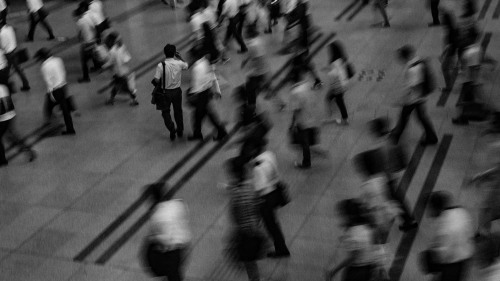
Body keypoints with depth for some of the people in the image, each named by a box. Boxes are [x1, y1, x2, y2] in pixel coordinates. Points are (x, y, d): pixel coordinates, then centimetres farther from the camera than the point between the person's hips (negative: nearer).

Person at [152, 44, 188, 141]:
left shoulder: (161, 66, -22)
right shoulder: (179, 64, -14)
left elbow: (156, 80, -21)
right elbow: (186, 65, 10)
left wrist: (154, 82, 1)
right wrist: (179, 57, 18)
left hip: (165, 92, -3)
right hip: (177, 91, 3)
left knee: (166, 112, 15)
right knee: (178, 111, 21)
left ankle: (172, 130, 3)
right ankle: (180, 130, 36)